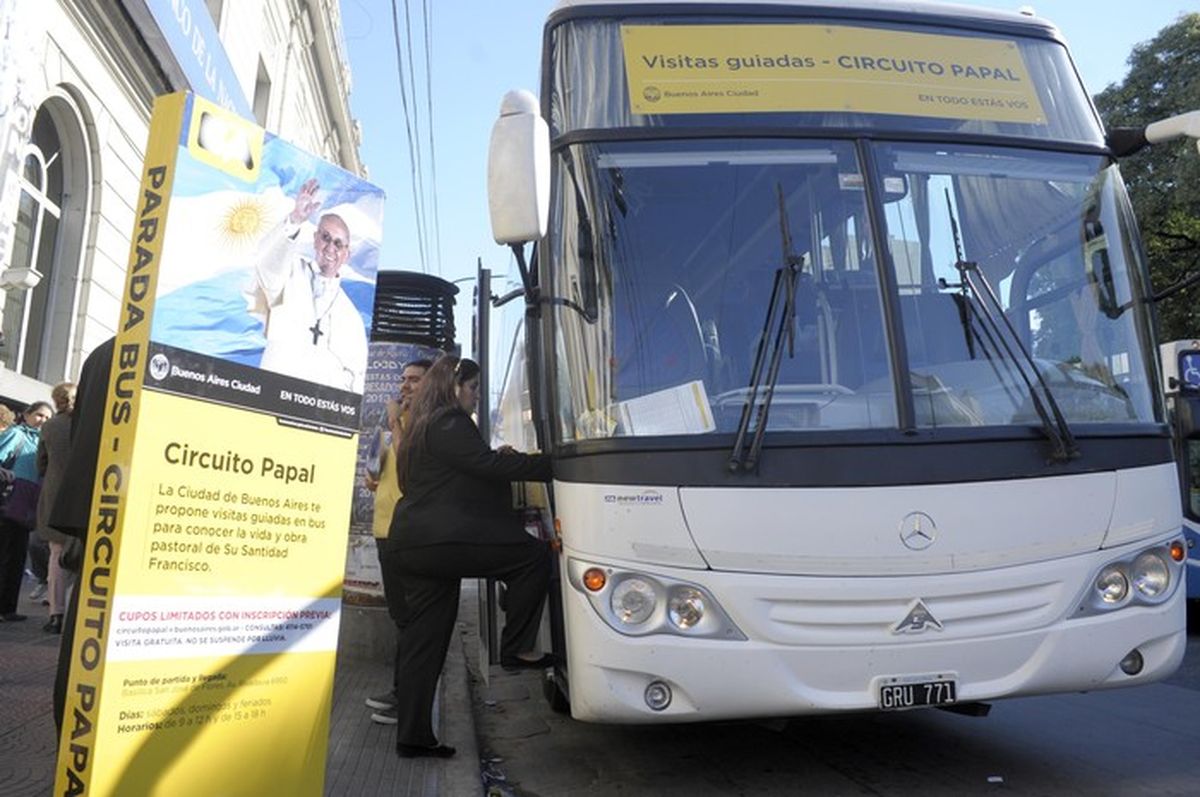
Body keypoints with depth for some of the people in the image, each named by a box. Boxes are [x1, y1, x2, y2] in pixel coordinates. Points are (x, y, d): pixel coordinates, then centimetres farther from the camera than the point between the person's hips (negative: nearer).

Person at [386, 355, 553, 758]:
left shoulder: (420, 428, 25)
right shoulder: (448, 423, -7)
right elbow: (488, 465, -16)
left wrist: (499, 458, 18)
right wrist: (550, 465, -12)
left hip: (409, 548, 11)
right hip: (441, 541, -11)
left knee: (423, 641, 12)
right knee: (534, 555, -4)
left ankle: (412, 736, 17)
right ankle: (516, 648, 0)